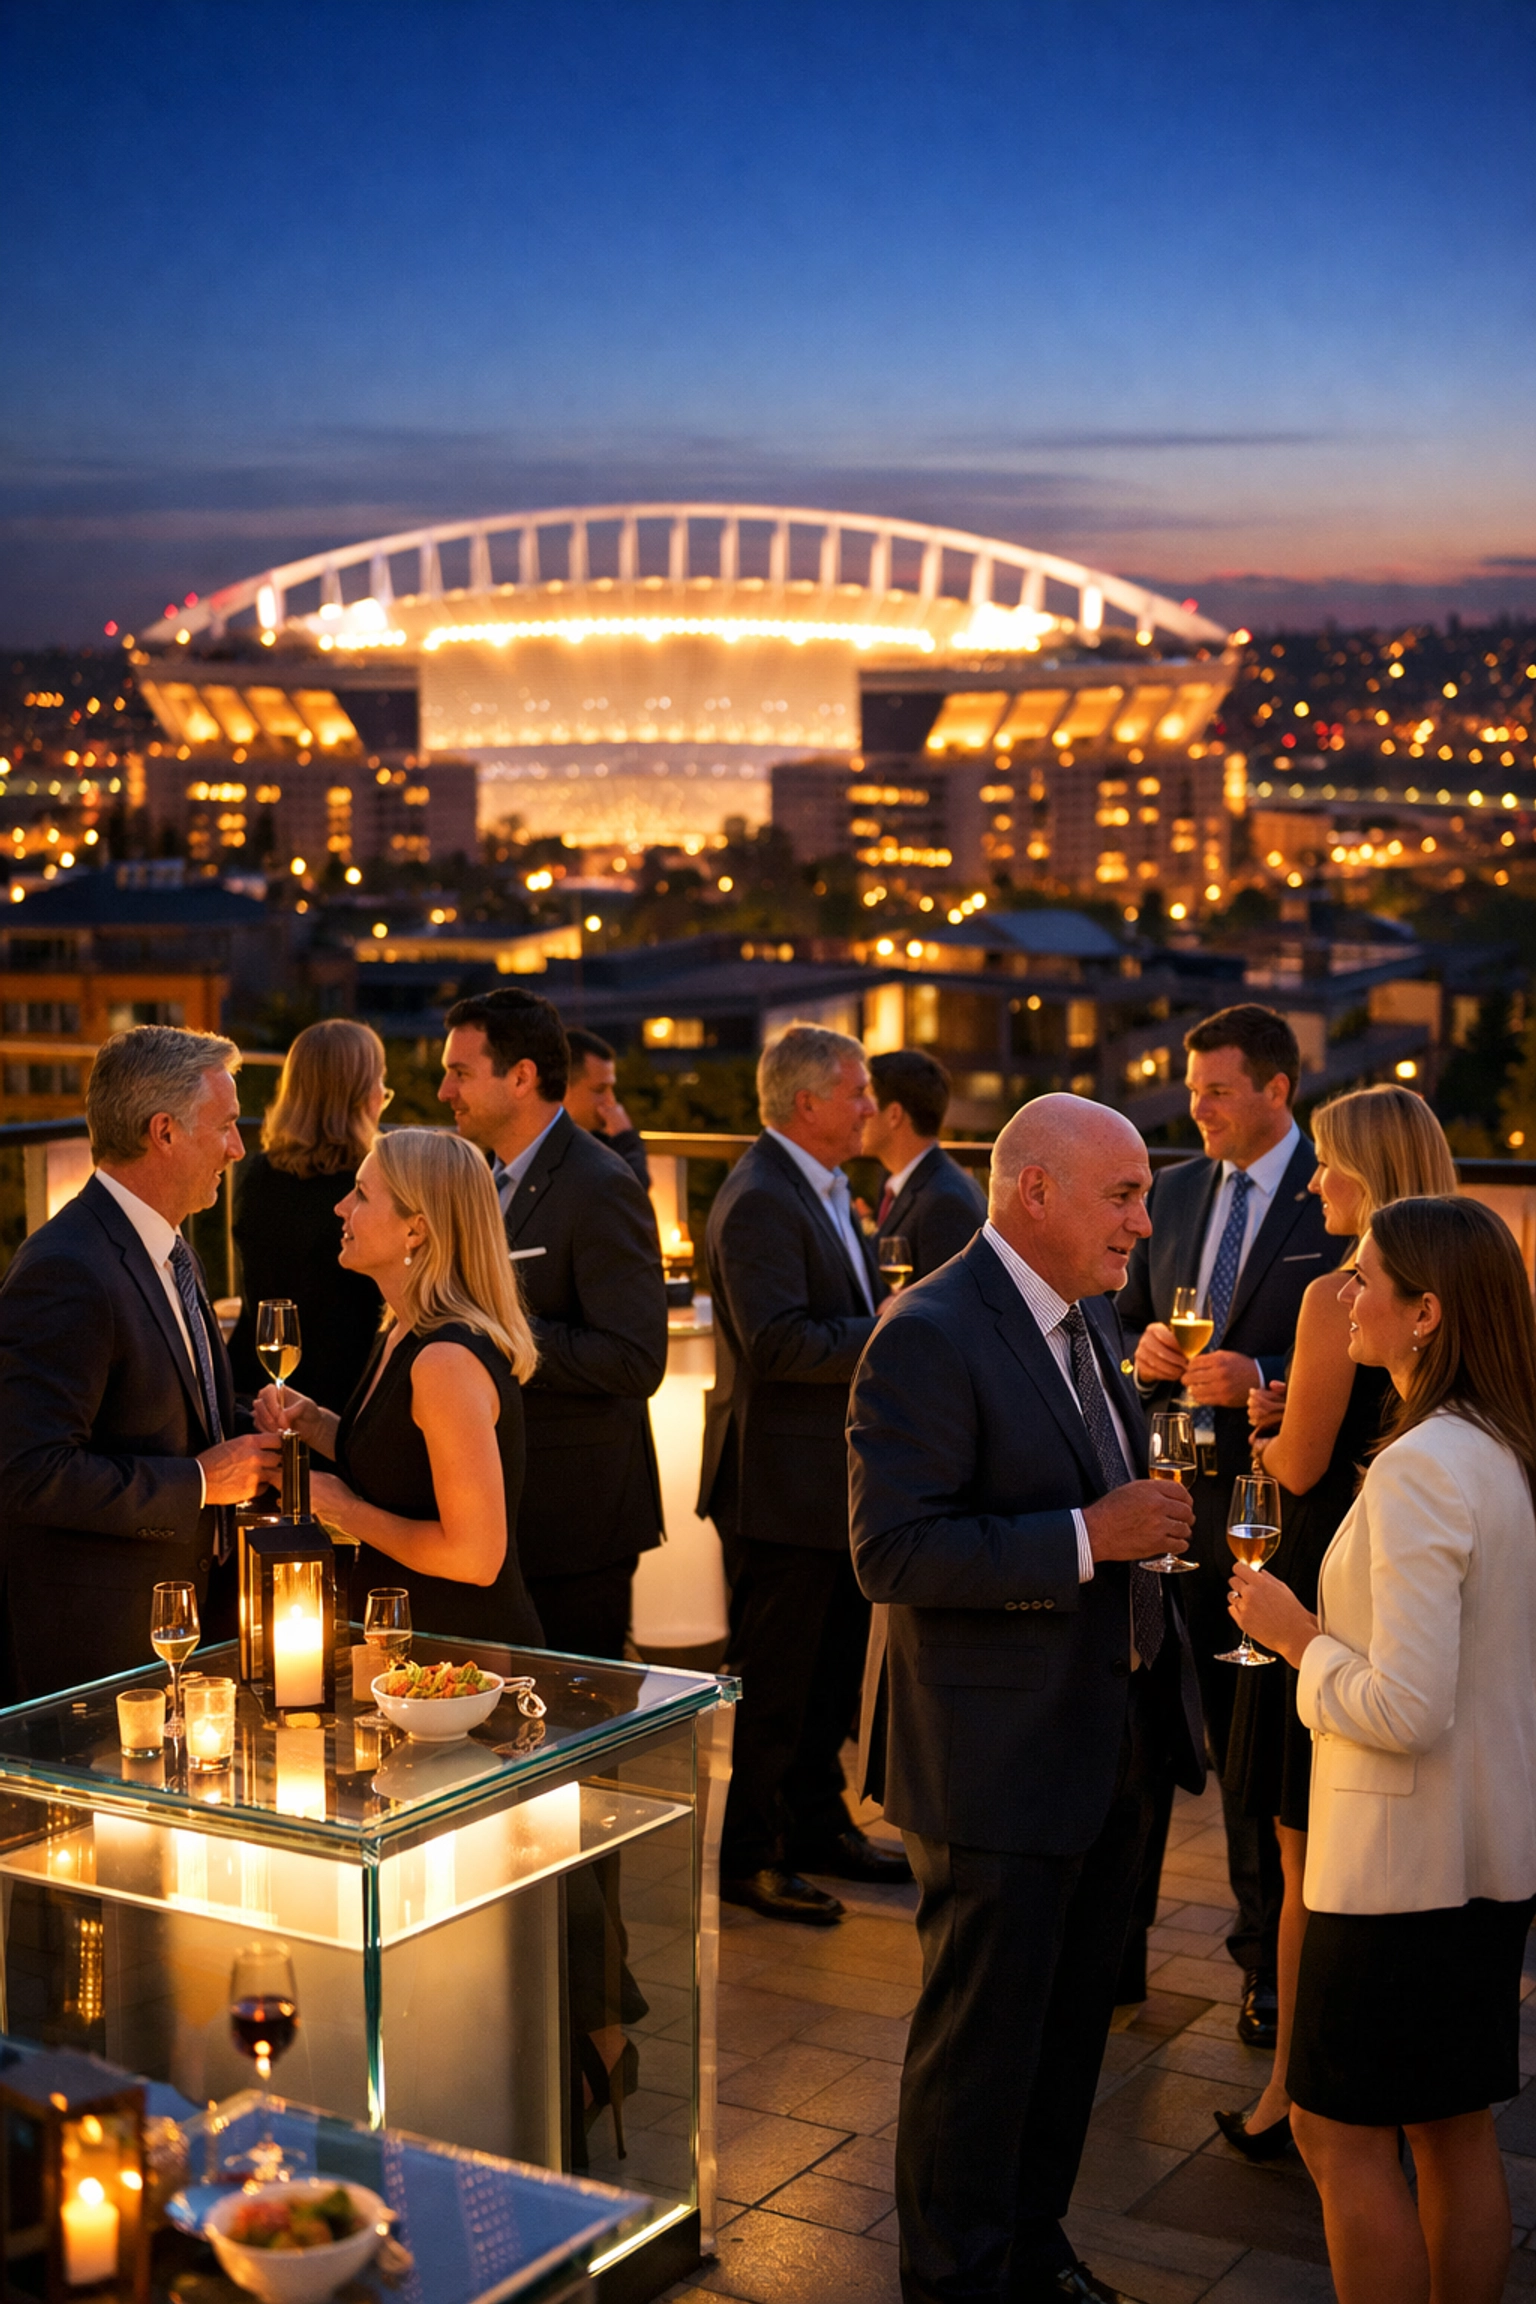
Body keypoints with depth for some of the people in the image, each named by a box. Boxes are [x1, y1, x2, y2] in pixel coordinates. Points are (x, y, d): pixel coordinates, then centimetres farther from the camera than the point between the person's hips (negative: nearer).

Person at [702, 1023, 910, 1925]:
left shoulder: (825, 1191, 14)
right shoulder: (759, 1201, -19)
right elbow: (778, 1343, -28)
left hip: (836, 1479, 10)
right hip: (782, 1485, -10)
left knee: (834, 1670, 20)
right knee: (773, 1682, 1)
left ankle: (817, 1824, 34)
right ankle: (749, 1855, 14)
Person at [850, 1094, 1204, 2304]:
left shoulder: (1091, 1314, 9)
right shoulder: (930, 1338, -20)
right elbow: (893, 1553, -25)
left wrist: (1153, 1515, 7)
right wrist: (1086, 1538, -27)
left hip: (1110, 1739, 9)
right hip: (1001, 1757, -9)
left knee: (1074, 2014, 21)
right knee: (984, 2034, 7)